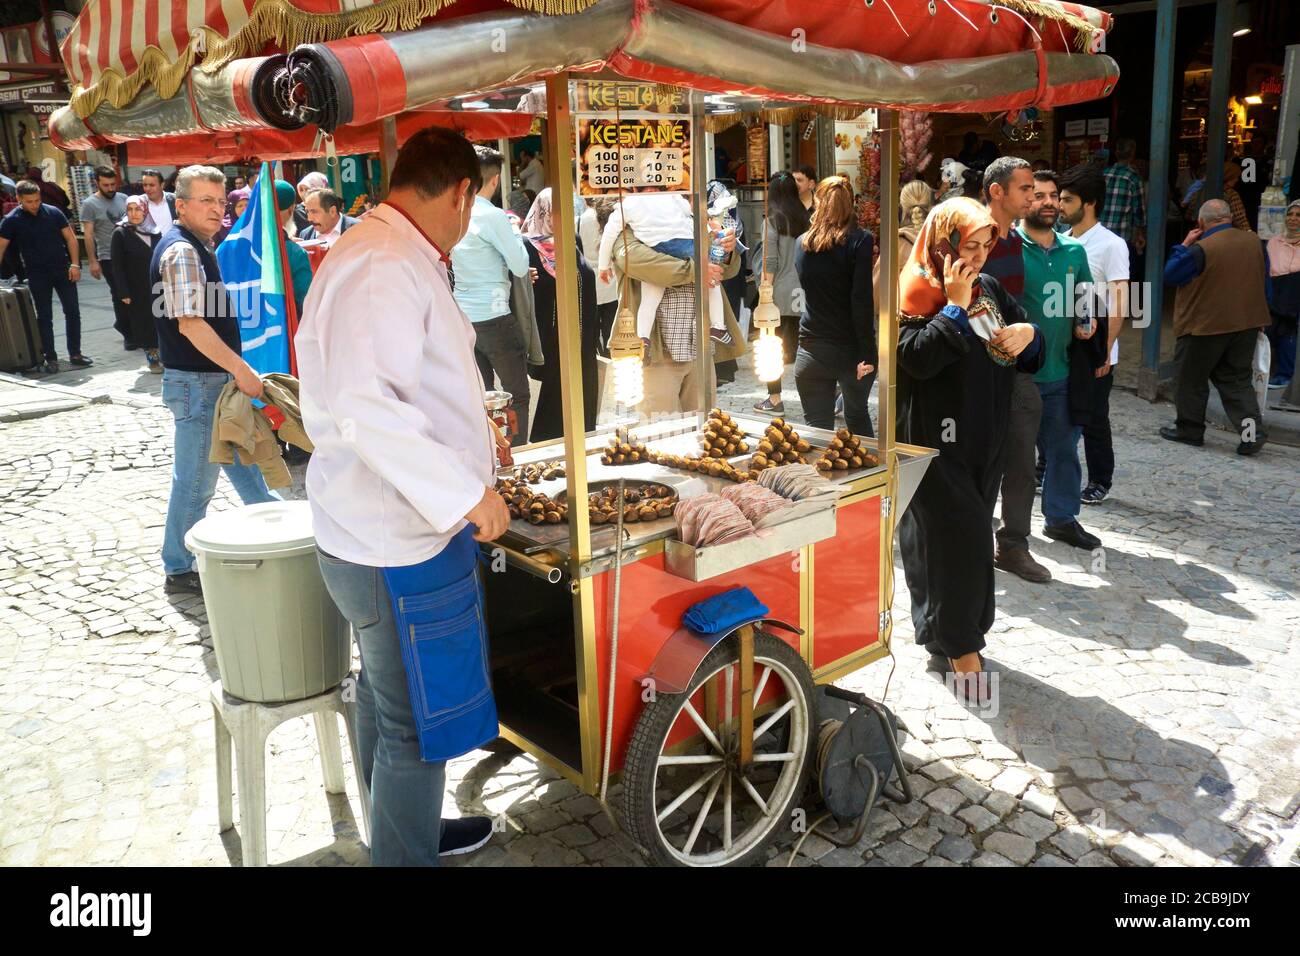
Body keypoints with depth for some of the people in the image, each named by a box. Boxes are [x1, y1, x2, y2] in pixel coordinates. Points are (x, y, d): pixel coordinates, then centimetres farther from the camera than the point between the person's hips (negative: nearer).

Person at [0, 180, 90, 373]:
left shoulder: (53, 213, -3)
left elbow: (70, 238, 3)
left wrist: (75, 264, -5)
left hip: (62, 269, 1)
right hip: (37, 274, -1)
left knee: (73, 311, 2)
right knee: (44, 317, 3)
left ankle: (75, 354, 12)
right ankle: (50, 358, 9)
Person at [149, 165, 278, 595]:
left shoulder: (197, 247, 14)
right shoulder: (181, 252, -18)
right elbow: (190, 323, -27)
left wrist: (237, 370, 22)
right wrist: (241, 370, -26)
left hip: (214, 379, 10)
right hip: (197, 382, -10)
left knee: (241, 455, 21)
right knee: (195, 480, 0)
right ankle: (180, 571, 12)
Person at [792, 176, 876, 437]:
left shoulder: (802, 243, 4)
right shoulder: (859, 241, -9)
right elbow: (862, 300, -16)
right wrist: (867, 353, -15)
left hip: (811, 349, 2)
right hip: (850, 348, -1)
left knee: (818, 427, 4)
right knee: (857, 416, 20)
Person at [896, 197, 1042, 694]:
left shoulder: (989, 289, 11)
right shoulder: (915, 295, -9)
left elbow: (1030, 353, 18)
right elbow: (918, 358, -25)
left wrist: (1028, 333, -5)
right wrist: (955, 305, -20)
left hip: (985, 438, 7)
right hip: (935, 441, -7)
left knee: (970, 535, 13)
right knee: (959, 538, -8)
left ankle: (946, 634, 27)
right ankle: (957, 643, 5)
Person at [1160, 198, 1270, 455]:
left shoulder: (1201, 249, -20)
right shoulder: (1254, 242, 3)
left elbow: (1170, 276, -8)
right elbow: (1264, 279, 14)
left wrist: (1184, 245, 0)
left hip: (1206, 326, -6)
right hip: (1247, 324, 6)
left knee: (1192, 379, 10)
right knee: (1237, 380, 12)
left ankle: (1189, 430, 18)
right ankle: (1252, 430, 0)